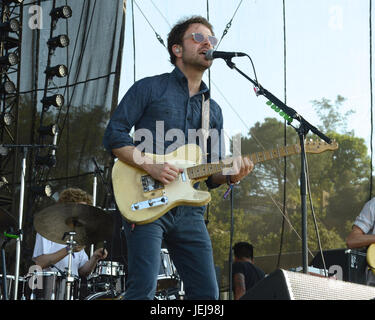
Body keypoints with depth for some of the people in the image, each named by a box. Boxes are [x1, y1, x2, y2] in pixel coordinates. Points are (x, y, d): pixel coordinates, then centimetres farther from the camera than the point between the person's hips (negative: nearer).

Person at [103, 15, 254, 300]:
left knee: (207, 292, 0)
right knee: (143, 289, -17)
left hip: (190, 212, 6)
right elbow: (114, 135, -2)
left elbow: (212, 174, 19)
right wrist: (151, 167, -15)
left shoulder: (213, 110, 20)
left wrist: (231, 175, -5)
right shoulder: (149, 88, 5)